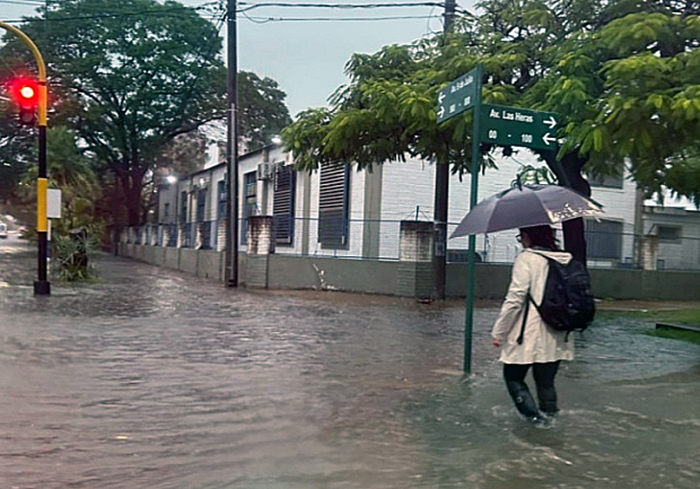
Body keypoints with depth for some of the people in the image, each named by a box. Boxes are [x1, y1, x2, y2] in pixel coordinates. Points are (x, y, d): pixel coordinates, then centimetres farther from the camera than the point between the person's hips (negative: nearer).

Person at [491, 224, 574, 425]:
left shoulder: (526, 259, -11)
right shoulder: (566, 260, 9)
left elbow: (515, 299, -16)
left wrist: (499, 331, -10)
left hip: (529, 335, -6)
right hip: (556, 338, 6)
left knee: (513, 376, 8)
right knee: (546, 382, 15)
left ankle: (533, 414, -5)